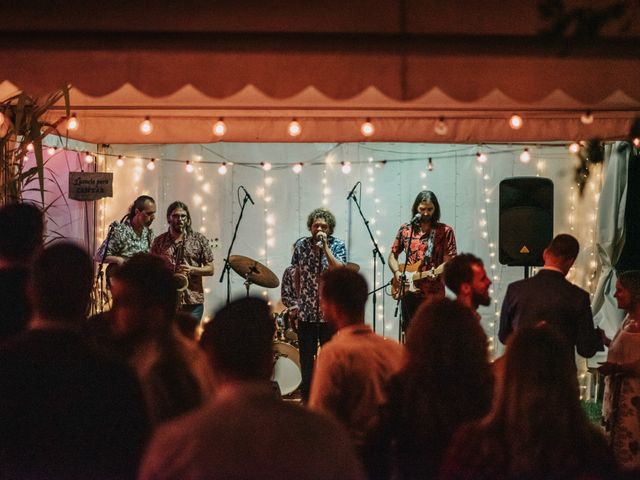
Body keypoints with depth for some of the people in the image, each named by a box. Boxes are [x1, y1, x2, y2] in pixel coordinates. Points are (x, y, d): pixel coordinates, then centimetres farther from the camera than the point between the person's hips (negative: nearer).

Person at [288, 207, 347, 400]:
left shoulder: (337, 245, -4)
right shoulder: (301, 245, 3)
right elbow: (297, 275, 12)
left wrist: (325, 247, -21)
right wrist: (295, 302, 11)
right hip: (306, 311, 2)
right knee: (306, 356, 7)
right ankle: (307, 396, 17)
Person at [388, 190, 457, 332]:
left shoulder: (445, 231, 0)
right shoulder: (405, 229, 9)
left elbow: (449, 260, -4)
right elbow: (392, 255, 16)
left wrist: (435, 272, -23)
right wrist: (397, 272, -2)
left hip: (434, 293, -3)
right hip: (409, 291, 3)